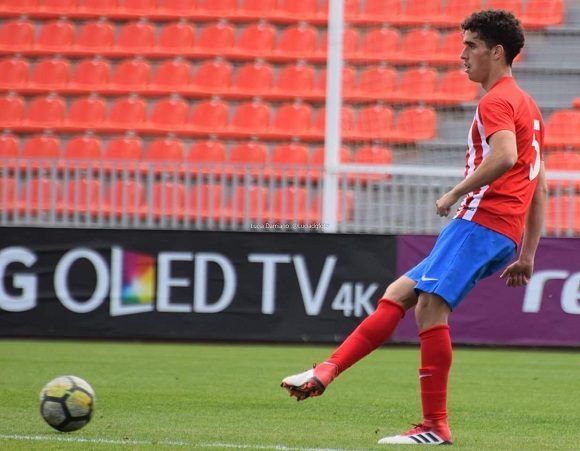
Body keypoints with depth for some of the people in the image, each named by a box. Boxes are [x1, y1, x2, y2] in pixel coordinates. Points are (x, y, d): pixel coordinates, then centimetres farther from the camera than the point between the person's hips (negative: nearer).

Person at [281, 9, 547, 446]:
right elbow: (539, 185, 26)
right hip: (506, 232, 11)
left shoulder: (496, 101, -7)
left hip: (482, 221, -11)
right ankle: (327, 372, 6)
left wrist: (455, 194, -15)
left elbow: (505, 156, -28)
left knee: (430, 304, -18)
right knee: (398, 293, 10)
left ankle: (436, 426, -21)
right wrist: (528, 254, 25)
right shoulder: (527, 106, 25)